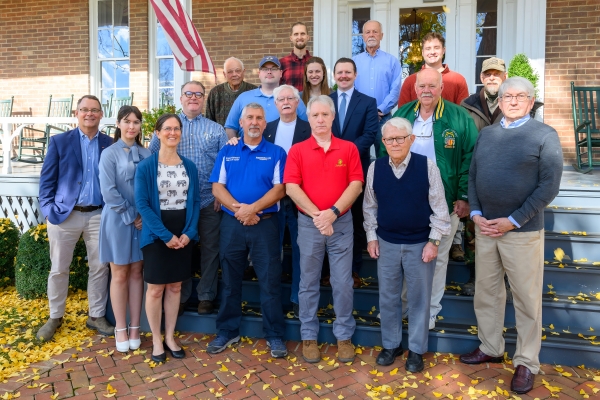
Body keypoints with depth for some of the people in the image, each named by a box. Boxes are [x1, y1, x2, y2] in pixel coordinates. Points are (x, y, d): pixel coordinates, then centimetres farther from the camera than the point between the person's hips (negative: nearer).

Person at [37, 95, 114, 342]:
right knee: (59, 269, 9)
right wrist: (49, 212, -7)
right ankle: (55, 317, 27)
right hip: (64, 214, -1)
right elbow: (47, 180, 1)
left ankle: (96, 316, 22)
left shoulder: (110, 144, 5)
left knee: (100, 268, 7)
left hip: (99, 215, 1)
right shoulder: (59, 141, 2)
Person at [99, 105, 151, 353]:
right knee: (119, 274, 5)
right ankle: (120, 328, 18)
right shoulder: (109, 154, -4)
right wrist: (131, 216, -12)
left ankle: (134, 327, 18)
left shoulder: (146, 154, 7)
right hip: (118, 220, -3)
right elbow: (109, 192, -12)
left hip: (143, 220, 3)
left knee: (136, 272, 8)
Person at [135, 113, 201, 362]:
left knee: (175, 287, 11)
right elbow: (142, 204, -11)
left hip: (183, 235, 4)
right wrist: (166, 235, -16)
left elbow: (195, 201, 5)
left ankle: (170, 337, 25)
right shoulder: (146, 166, -6)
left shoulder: (189, 166, 6)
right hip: (157, 235, -3)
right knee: (156, 288, 4)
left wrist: (189, 232, -8)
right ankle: (156, 340, 20)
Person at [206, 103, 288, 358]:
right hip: (231, 223, 3)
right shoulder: (227, 152, 9)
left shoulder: (276, 153, 3)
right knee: (230, 280, 12)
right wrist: (238, 208, -15)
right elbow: (217, 187, 1)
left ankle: (274, 335, 15)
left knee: (270, 280, 1)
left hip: (265, 223, -2)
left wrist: (253, 208, -19)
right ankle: (227, 331, 27)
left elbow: (279, 189, -7)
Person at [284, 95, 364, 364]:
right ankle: (309, 336, 23)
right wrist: (317, 214, -16)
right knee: (309, 282, 9)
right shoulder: (297, 150, 1)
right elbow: (291, 187, -8)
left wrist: (333, 212, -16)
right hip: (308, 223, 0)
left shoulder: (349, 148, 3)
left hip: (341, 222, 0)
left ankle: (344, 336, 22)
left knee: (343, 282, 6)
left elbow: (356, 184, -5)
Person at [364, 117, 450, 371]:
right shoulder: (375, 168, -4)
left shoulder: (427, 166, -11)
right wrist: (372, 237, 3)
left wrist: (433, 241, -9)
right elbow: (370, 206, 6)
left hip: (420, 243, -2)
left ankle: (416, 349, 28)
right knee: (388, 297, 14)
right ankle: (391, 344, 33)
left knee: (419, 298, 11)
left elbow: (439, 208, -7)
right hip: (386, 243, 3)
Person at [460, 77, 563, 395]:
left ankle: (526, 362, 20)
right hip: (484, 227, 5)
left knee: (527, 298, 5)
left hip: (523, 230, -4)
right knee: (486, 291, 14)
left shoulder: (545, 135, -4)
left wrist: (513, 221, -15)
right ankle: (490, 347, 31)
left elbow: (549, 186, -10)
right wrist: (476, 214, -3)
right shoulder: (486, 134, 11)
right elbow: (472, 176, 10)